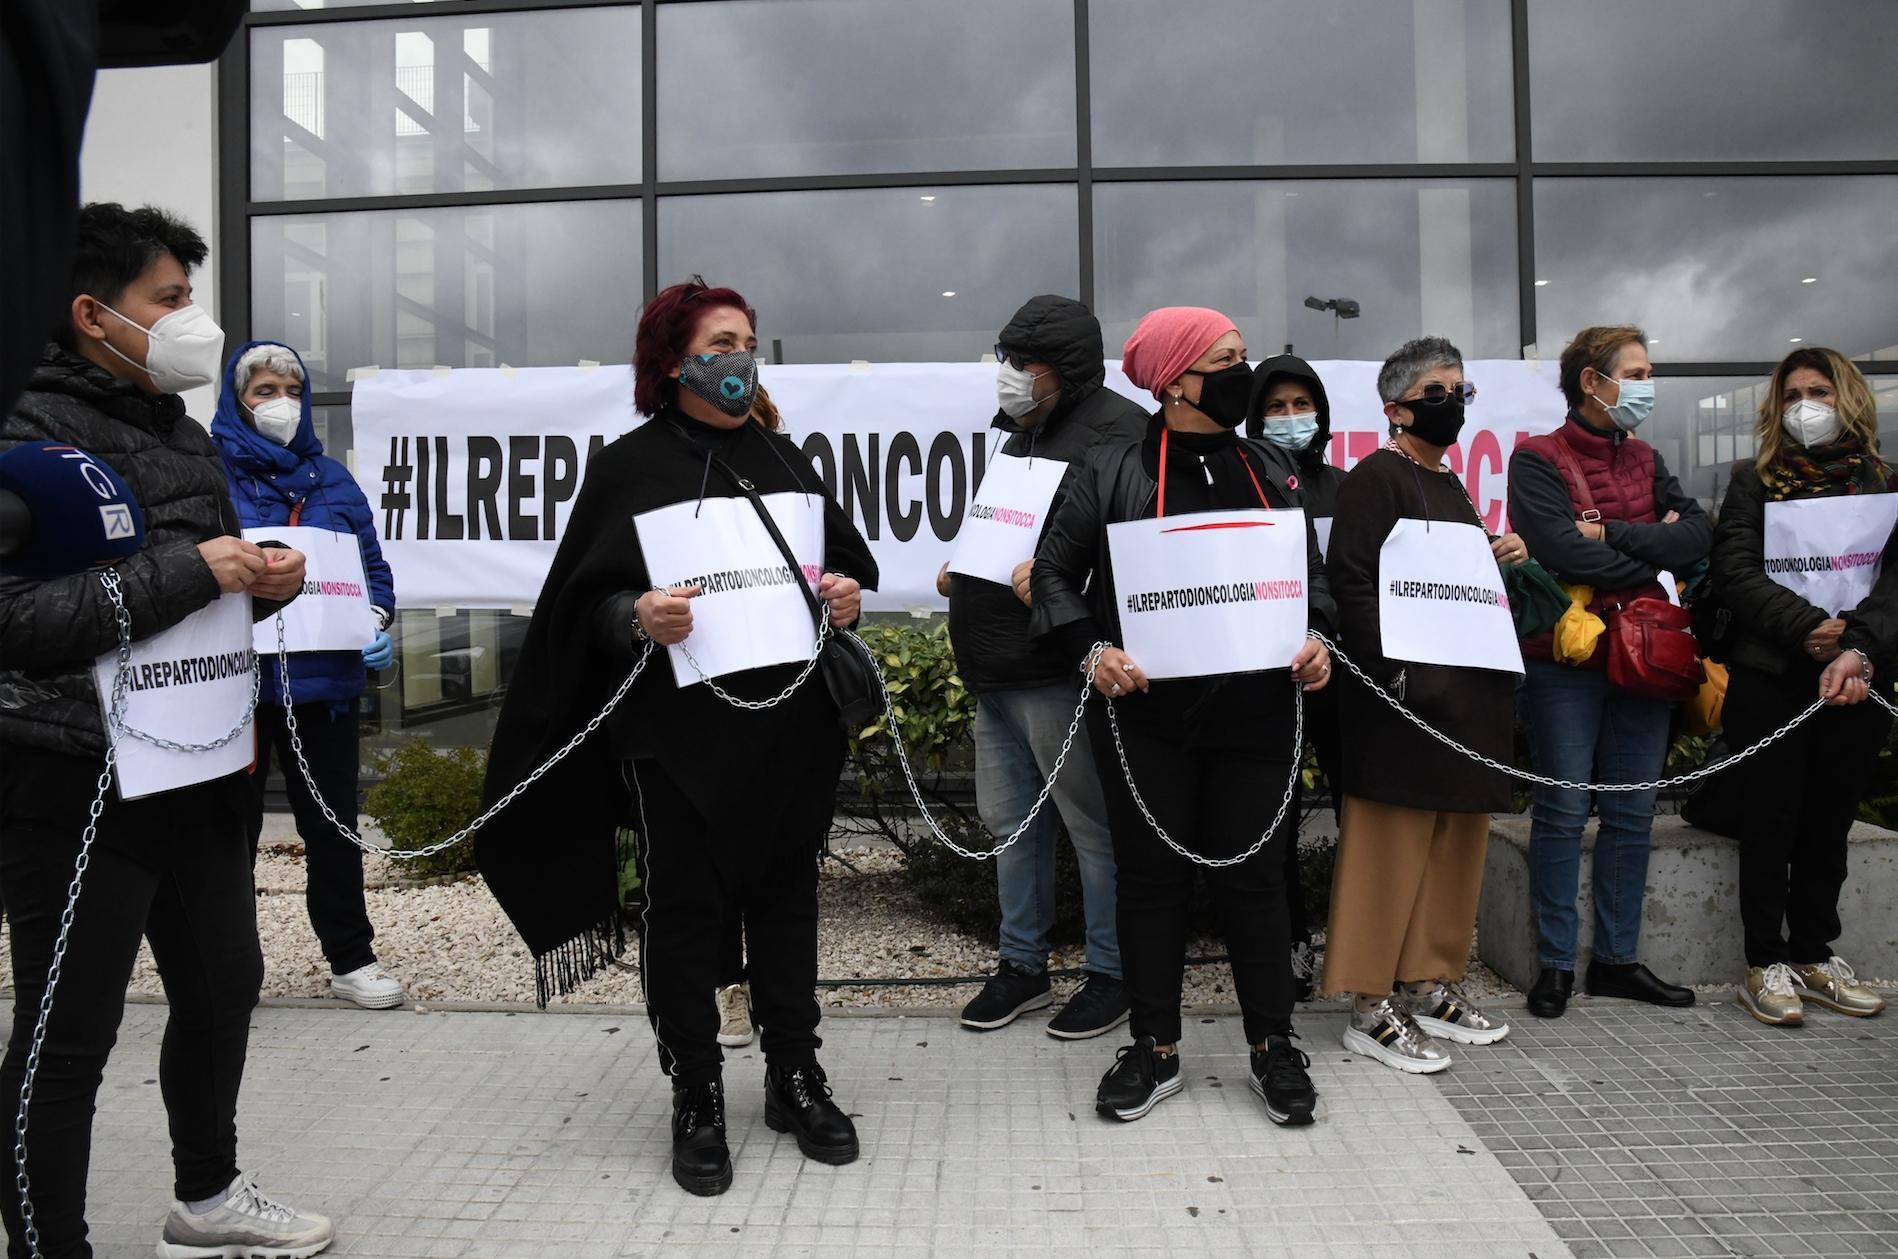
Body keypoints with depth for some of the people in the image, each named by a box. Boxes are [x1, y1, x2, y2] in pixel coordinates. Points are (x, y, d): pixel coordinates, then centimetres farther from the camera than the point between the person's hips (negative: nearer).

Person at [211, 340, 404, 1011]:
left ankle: (350, 957, 23)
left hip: (323, 678, 3)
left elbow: (372, 565, 12)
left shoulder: (331, 478, 11)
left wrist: (376, 625, -5)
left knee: (333, 821, 11)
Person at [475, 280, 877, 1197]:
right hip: (678, 732, -4)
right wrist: (637, 615, -23)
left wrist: (847, 595, -4)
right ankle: (696, 1100, 21)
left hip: (789, 722, 4)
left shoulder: (778, 457, 13)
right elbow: (586, 603, -3)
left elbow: (848, 557, 18)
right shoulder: (629, 467, 0)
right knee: (684, 908, 4)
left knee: (787, 896, 12)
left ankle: (794, 1077, 28)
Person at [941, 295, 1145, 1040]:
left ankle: (1110, 974, 18)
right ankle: (1022, 965, 30)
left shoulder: (1114, 430, -9)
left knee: (1093, 825, 2)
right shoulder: (1023, 434, 21)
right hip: (996, 671, 10)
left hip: (1057, 671, -10)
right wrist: (965, 568, 14)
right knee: (1009, 819, 16)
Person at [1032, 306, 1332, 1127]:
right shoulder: (1110, 470, -1)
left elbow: (1311, 572, 17)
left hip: (1253, 712, 3)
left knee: (1252, 874, 8)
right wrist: (1093, 651, -15)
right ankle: (1155, 1050, 22)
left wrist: (1316, 639, -1)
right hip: (1146, 712, -2)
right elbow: (1056, 571, 0)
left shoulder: (1270, 471, 11)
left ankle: (1273, 1049, 25)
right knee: (1151, 874, 7)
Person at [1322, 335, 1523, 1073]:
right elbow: (1351, 585, -17)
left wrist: (1502, 560, 9)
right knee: (1392, 848, -5)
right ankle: (1372, 1008, 4)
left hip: (1468, 693, 9)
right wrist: (1394, 675, -22)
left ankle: (1429, 986, 24)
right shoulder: (1375, 478, -7)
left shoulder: (1450, 486, 21)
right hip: (1407, 694, -9)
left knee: (1455, 846, 12)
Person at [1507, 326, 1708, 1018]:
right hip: (1567, 658, -6)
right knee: (1564, 812, -1)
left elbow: (1699, 533, 0)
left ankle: (1617, 959, 22)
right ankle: (1556, 964, 9)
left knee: (1632, 813, 10)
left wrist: (1611, 533, -13)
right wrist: (1653, 560, -6)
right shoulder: (1539, 459, -5)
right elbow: (1563, 553, -18)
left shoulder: (1644, 459, 14)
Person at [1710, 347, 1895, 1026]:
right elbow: (1736, 573, -5)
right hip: (1768, 677, -2)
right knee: (1769, 824, 2)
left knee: (1829, 823, 11)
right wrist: (1808, 630, -18)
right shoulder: (1754, 479, 6)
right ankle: (1767, 964, 11)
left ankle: (1815, 955, 24)